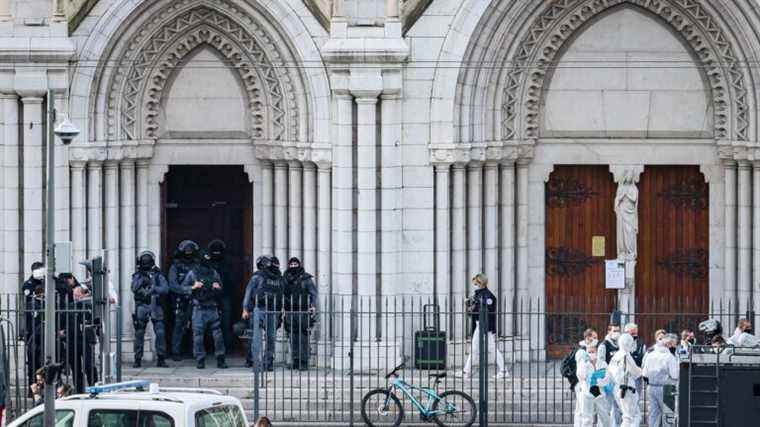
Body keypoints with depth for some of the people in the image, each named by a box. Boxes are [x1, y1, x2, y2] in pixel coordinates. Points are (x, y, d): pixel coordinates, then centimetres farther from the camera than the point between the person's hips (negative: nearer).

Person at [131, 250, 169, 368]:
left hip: (155, 306, 0)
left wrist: (154, 289, -15)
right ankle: (137, 360, 6)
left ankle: (161, 359, -1)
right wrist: (142, 279, -16)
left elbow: (165, 289, -2)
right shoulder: (137, 275, 10)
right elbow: (134, 288, -6)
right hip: (141, 307, 0)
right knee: (139, 334, 0)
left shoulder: (158, 275, 8)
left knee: (160, 333, -7)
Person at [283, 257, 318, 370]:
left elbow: (313, 292, -4)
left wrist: (313, 305, -19)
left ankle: (304, 362, -6)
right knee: (293, 338, 4)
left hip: (303, 311, -4)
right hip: (290, 312, 4)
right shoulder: (285, 279, 13)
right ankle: (295, 361, 10)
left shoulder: (306, 278, 2)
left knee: (303, 337, -7)